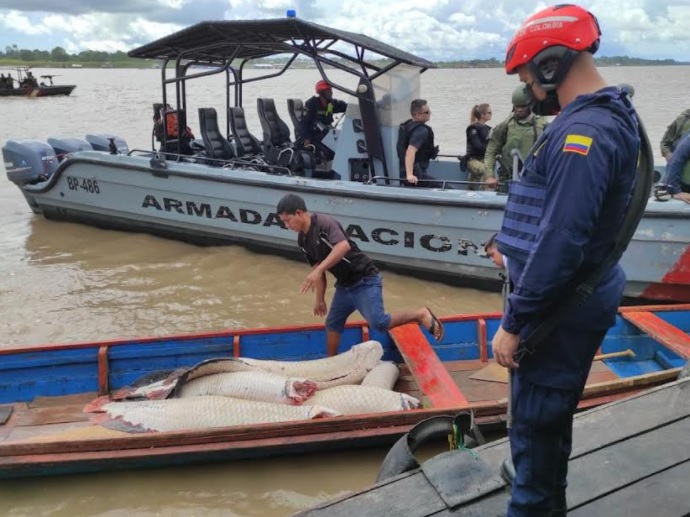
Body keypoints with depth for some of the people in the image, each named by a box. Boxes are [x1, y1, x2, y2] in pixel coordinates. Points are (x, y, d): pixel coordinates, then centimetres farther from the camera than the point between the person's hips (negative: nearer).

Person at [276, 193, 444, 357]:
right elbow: (317, 268, 17)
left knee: (379, 323, -19)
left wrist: (317, 271, -43)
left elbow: (343, 246, -39)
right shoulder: (303, 240, 7)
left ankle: (421, 315, -1)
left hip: (365, 280, -9)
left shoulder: (323, 223, -20)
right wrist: (319, 299, 18)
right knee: (332, 323, 12)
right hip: (344, 285, 9)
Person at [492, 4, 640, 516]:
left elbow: (561, 242, -27)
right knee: (550, 415, 24)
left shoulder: (582, 131, -22)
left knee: (535, 421, 3)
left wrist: (513, 324, -21)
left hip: (560, 307, -11)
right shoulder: (608, 116, 11)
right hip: (573, 296, 11)